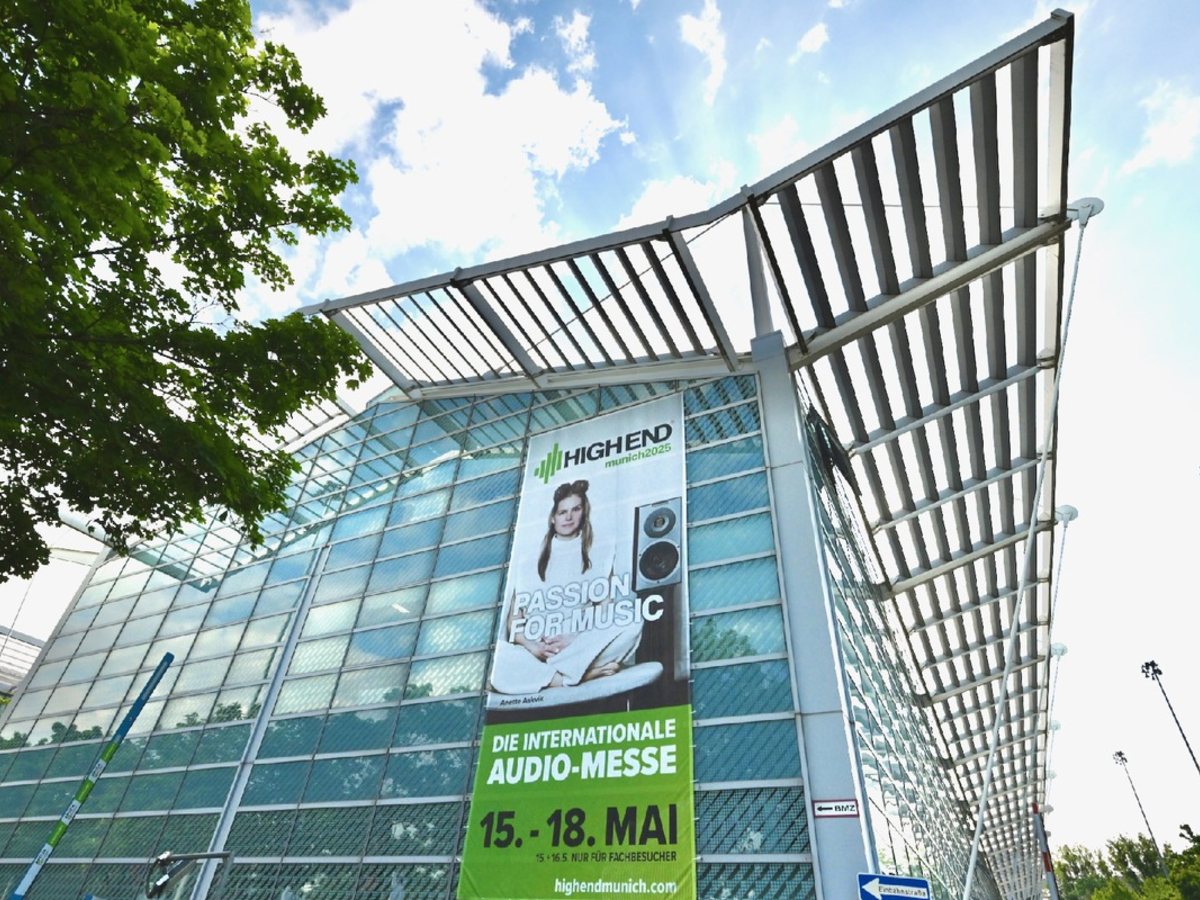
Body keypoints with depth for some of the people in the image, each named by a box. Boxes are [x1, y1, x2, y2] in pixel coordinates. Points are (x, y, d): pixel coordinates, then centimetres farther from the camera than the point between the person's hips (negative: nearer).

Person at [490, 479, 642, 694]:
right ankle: (585, 674, -26)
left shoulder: (599, 557, 12)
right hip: (536, 652, 0)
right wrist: (533, 647, -15)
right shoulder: (532, 564, 12)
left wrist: (575, 638, -15)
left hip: (582, 646, 1)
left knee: (631, 626, -30)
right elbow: (514, 622, 6)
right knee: (502, 669, -34)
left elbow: (606, 612, 3)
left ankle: (544, 674, -28)